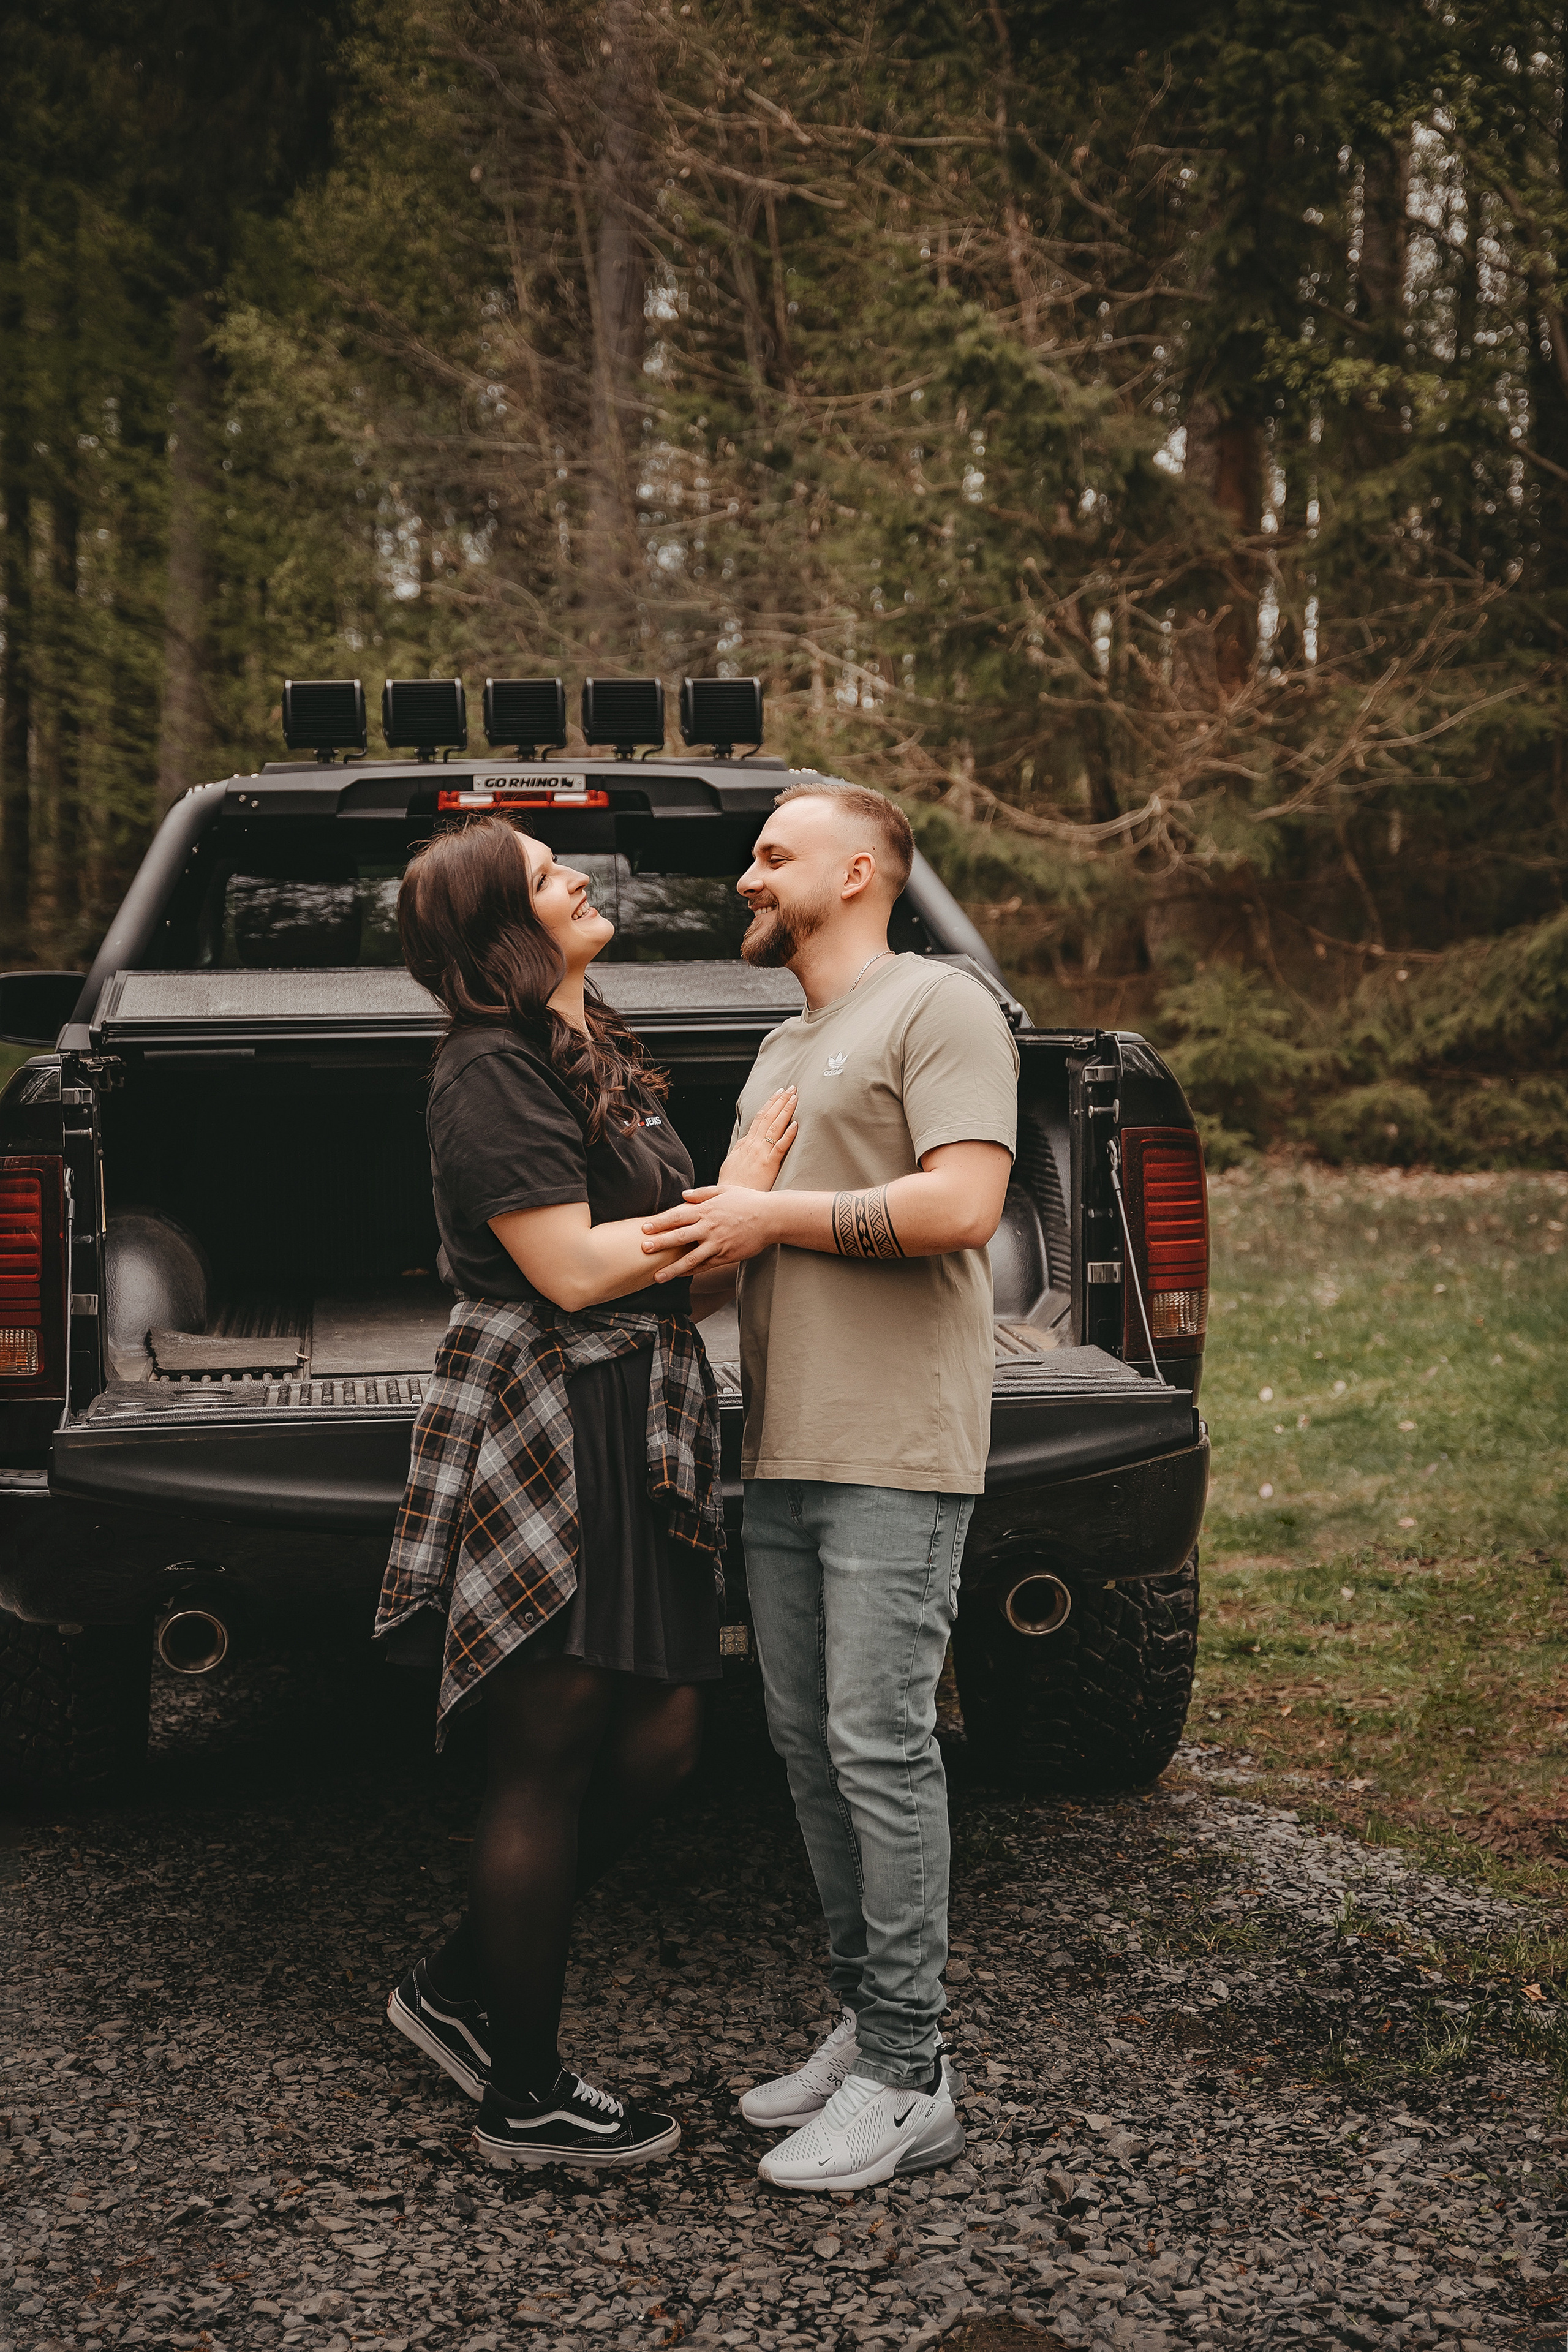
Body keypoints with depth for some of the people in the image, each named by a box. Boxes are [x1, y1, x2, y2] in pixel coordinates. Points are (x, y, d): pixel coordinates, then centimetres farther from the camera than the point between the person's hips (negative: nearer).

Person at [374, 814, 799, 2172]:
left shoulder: (601, 1058, 20)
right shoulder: (494, 1072, -10)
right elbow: (572, 1268, -16)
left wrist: (755, 1196, 8)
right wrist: (734, 1203, -8)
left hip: (639, 1436, 10)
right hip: (543, 1437, -9)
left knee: (659, 1741, 8)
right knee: (547, 1763, -2)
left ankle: (461, 1991, 24)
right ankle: (526, 2098, 11)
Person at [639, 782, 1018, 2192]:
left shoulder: (939, 1009, -4)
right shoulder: (784, 1049, 25)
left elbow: (960, 1207, -17)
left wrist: (773, 1216, -11)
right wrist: (708, 1236, 11)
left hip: (893, 1453, -9)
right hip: (781, 1449, 9)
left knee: (879, 1747, -9)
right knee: (810, 1748, 9)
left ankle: (910, 2081, -3)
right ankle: (865, 2028, 19)